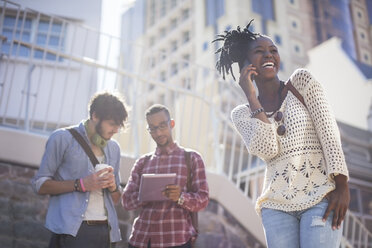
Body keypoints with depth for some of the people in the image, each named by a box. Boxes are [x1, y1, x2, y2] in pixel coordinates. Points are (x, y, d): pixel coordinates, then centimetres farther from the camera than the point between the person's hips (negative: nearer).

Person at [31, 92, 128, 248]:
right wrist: (81, 185, -14)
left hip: (105, 232, 5)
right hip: (72, 229, -5)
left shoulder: (114, 148, 18)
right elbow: (39, 185, -3)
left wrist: (113, 187, -2)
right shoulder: (62, 138, 1)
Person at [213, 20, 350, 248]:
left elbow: (329, 132, -4)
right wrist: (251, 96, -8)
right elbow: (266, 150, -11)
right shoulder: (242, 114, 7)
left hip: (321, 197, -1)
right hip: (277, 206, 2)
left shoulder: (302, 81, 4)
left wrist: (342, 186, -13)